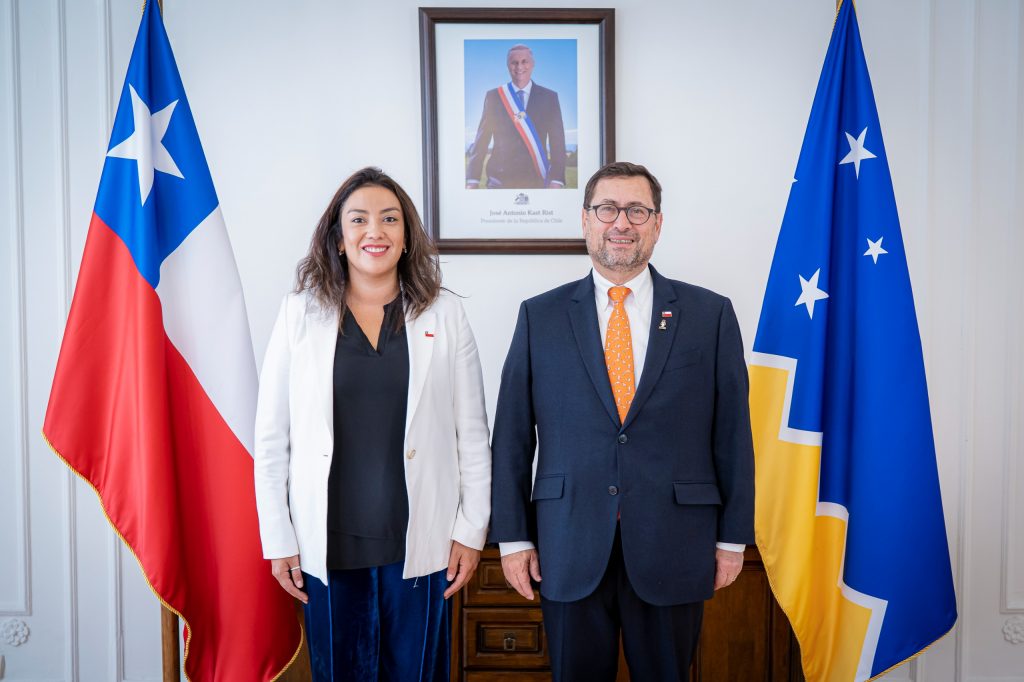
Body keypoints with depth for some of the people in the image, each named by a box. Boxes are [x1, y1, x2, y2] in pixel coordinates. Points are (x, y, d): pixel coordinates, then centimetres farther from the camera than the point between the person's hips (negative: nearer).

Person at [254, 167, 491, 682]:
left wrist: (471, 530, 1)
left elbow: (472, 434, 3)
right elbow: (271, 437, 2)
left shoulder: (445, 315, 2)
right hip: (328, 543, 0)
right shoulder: (299, 313, 2)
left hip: (420, 542, 0)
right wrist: (279, 541, 0)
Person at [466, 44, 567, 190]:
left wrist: (556, 181, -9)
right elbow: (481, 141, 5)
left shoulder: (549, 97, 6)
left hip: (537, 182, 0)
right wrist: (472, 181, -3)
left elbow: (557, 143, 3)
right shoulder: (493, 96, 7)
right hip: (500, 181, 0)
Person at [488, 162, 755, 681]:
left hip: (674, 550, 0)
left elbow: (733, 434, 2)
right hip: (569, 552, 1)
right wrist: (513, 536, 0)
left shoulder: (710, 314, 1)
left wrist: (733, 537, 3)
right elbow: (512, 436, 2)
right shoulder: (540, 316, 2)